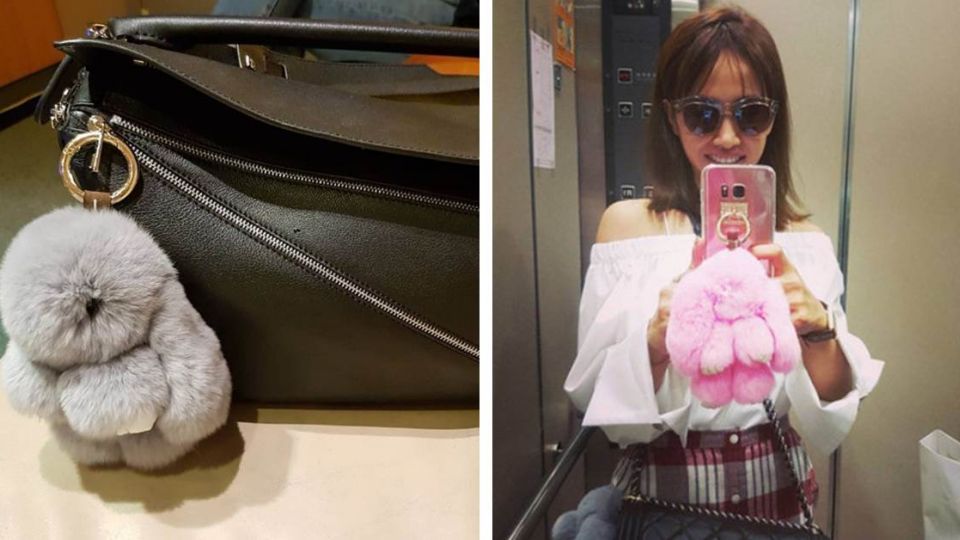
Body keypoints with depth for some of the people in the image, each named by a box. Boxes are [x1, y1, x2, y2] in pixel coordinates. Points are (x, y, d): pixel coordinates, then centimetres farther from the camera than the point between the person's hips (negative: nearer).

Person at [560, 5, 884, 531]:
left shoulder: (806, 240, -5)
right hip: (663, 486, -2)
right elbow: (601, 407, -12)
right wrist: (654, 345, -31)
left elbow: (831, 423, -6)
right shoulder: (627, 225, -12)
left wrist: (819, 331, -25)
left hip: (777, 489, 2)